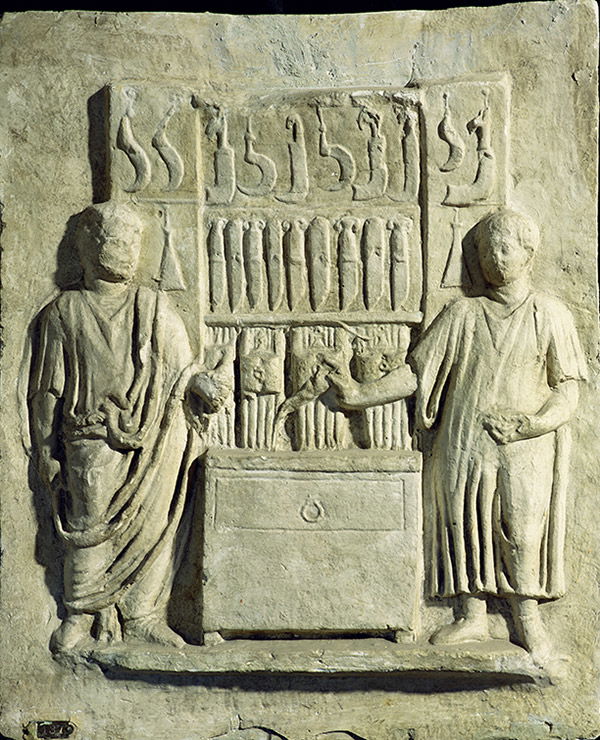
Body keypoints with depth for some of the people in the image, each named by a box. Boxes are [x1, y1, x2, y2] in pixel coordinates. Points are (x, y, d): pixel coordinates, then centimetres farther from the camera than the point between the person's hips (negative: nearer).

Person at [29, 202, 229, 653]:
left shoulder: (154, 306, 10)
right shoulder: (64, 312, 6)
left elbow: (179, 366, 13)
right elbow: (48, 390, 8)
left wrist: (200, 382, -9)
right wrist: (46, 452, 6)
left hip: (152, 443, 2)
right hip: (92, 443, -2)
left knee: (152, 526, 3)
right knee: (89, 529, 1)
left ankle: (142, 615, 17)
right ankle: (83, 612, 20)